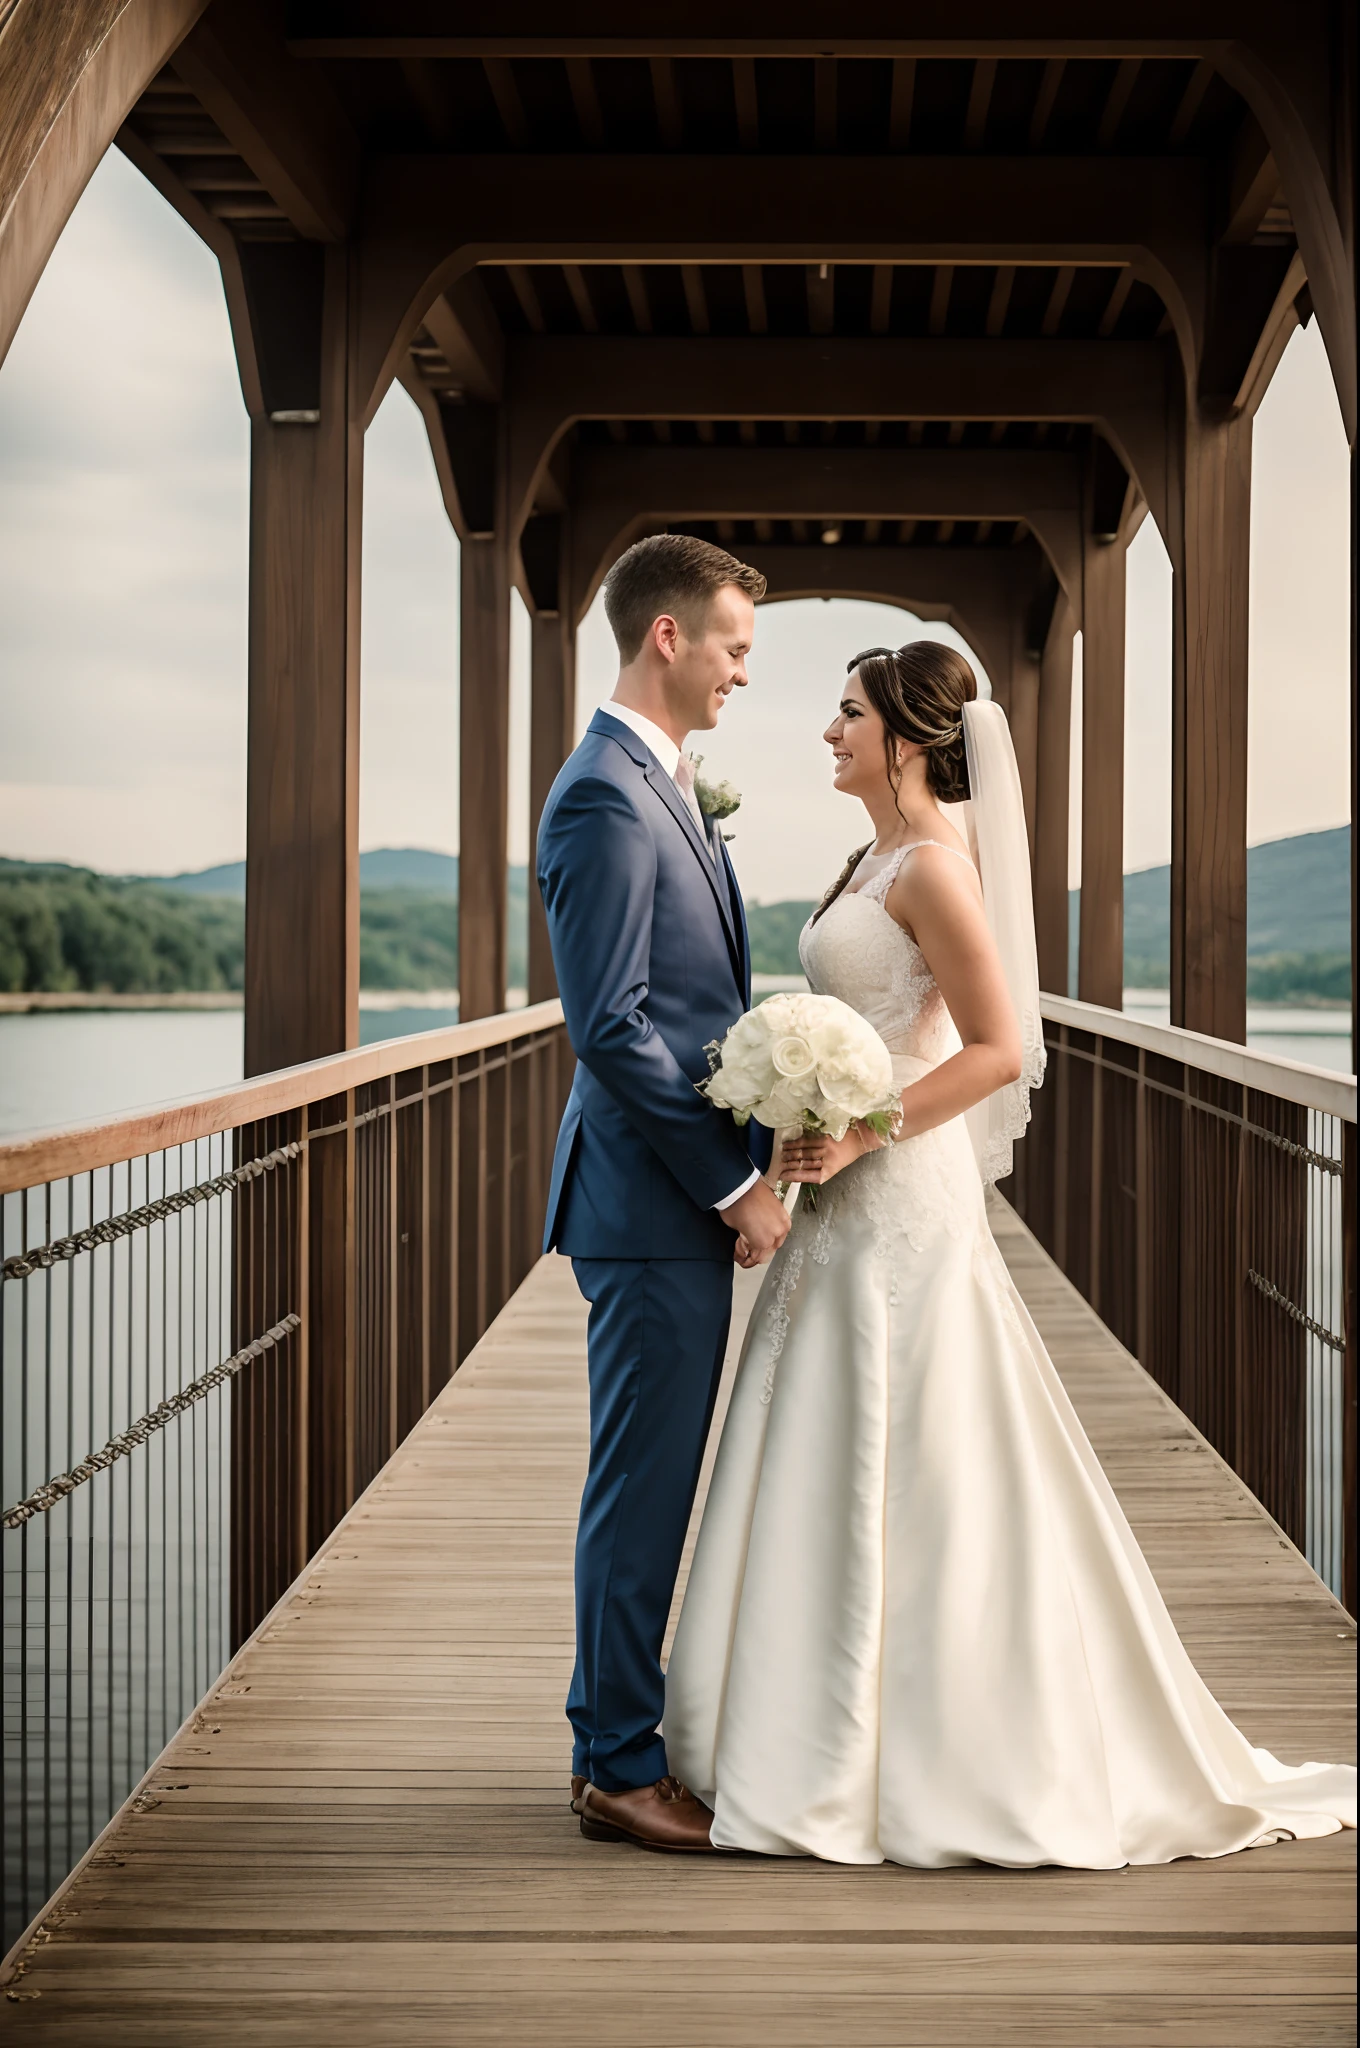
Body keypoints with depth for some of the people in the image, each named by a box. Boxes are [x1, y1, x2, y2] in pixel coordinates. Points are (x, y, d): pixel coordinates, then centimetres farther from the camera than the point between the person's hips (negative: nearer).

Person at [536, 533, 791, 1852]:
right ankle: (618, 1766, 10)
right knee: (643, 1485, -1)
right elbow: (611, 1028, -22)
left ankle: (620, 1726, 28)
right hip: (653, 1206, -10)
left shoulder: (660, 786, 15)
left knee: (653, 1482, 16)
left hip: (689, 1198, 10)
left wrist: (743, 1161, 12)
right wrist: (735, 1185, -17)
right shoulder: (605, 800, -17)